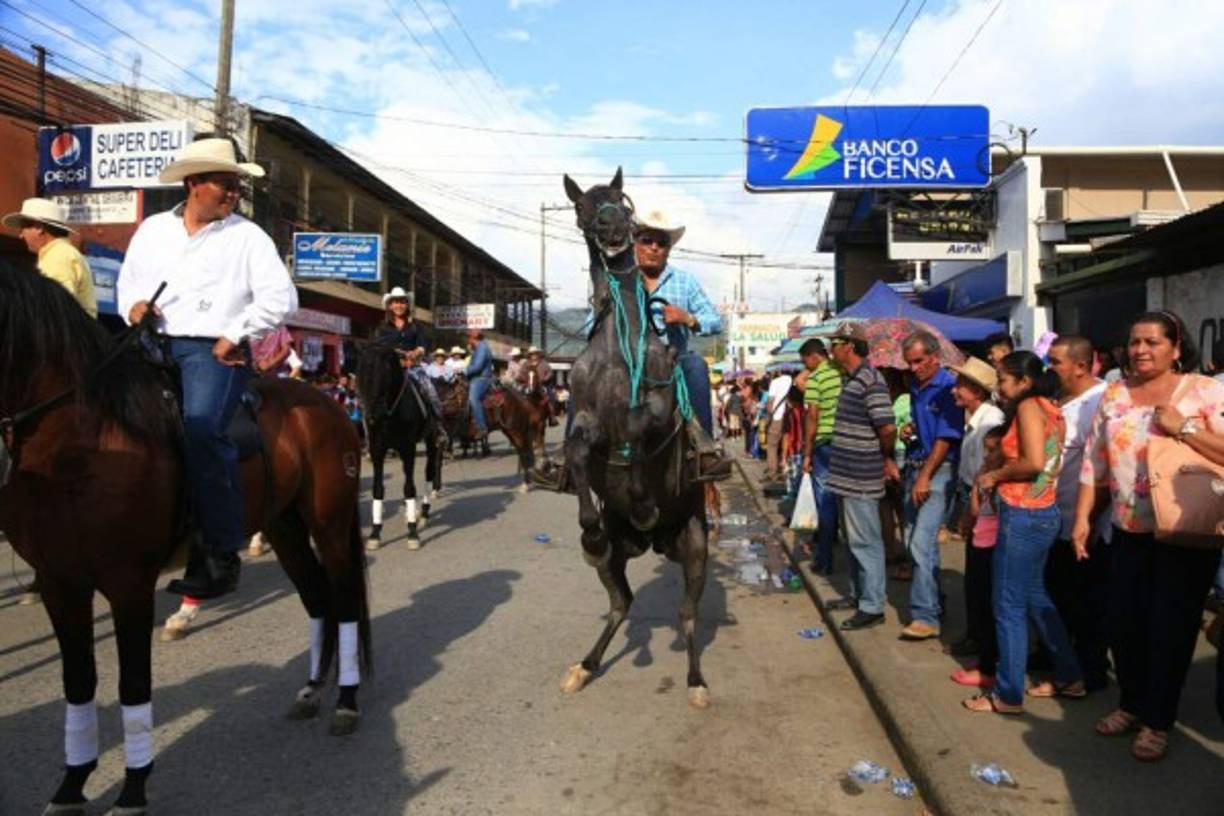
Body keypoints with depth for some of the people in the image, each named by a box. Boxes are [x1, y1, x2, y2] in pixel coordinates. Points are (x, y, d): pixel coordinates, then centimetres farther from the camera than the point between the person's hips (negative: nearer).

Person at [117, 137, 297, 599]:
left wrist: (235, 335, -11)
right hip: (153, 345, 6)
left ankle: (222, 554, -21)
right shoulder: (153, 230, 18)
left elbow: (279, 297, -4)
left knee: (200, 429, -27)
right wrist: (133, 306, 3)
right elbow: (127, 281, 26)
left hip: (213, 349, -5)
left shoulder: (248, 236, 5)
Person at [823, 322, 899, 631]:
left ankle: (872, 607, 7)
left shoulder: (870, 381, -18)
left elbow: (888, 428, -24)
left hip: (861, 478, -10)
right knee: (854, 539, 19)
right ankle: (858, 594, 33)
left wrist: (887, 458, -7)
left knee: (865, 541, -2)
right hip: (848, 475, 10)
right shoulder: (851, 379, 13)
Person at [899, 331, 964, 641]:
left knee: (922, 541, -14)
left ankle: (927, 616, -9)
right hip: (915, 466, 8)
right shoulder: (915, 388, 13)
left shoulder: (948, 387, -11)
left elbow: (946, 438, -15)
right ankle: (934, 601, 26)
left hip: (938, 470, -8)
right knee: (913, 540, 12)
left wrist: (925, 477, -17)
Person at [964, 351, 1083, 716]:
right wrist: (998, 475, 5)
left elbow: (1033, 462, -24)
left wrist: (996, 475, -10)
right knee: (1034, 598, 21)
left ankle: (1008, 695, 9)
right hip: (1042, 513, 9)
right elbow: (1047, 461, 11)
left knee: (1009, 605, 0)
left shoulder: (1029, 406, -13)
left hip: (1023, 516, -9)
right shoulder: (1049, 409, 13)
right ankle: (1069, 677, 30)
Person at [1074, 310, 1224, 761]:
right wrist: (1082, 518, 3)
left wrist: (1183, 428, -21)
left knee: (1170, 629, 5)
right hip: (1128, 531, 4)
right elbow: (1093, 462, 6)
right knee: (1122, 623, 11)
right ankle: (1130, 703, 32)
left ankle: (1157, 721, 20)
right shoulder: (1113, 395, 6)